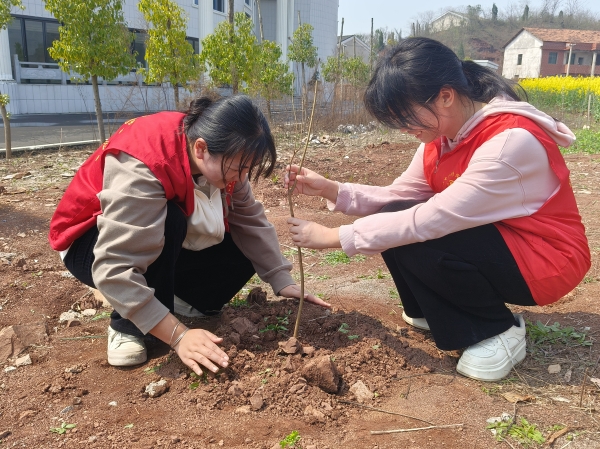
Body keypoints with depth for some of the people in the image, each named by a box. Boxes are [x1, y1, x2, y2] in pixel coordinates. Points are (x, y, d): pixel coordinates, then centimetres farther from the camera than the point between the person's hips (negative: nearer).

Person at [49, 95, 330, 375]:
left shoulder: (221, 157, -17)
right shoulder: (142, 167, -38)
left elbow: (251, 221, -10)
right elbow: (115, 269, -41)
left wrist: (284, 283, -17)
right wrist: (178, 335, -41)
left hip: (167, 247, 6)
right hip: (92, 246, -6)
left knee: (243, 257, -13)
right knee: (169, 221, -37)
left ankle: (179, 297, 11)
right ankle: (128, 326, -17)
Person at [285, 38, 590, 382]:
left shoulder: (511, 141, -31)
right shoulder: (443, 133, -5)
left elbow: (430, 220, -33)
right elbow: (397, 197, -1)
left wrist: (335, 237, -27)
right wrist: (331, 189, -15)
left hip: (544, 260, -8)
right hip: (491, 241, 8)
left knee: (412, 237, -26)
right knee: (394, 220, -8)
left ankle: (498, 330, -5)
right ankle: (432, 312, 12)